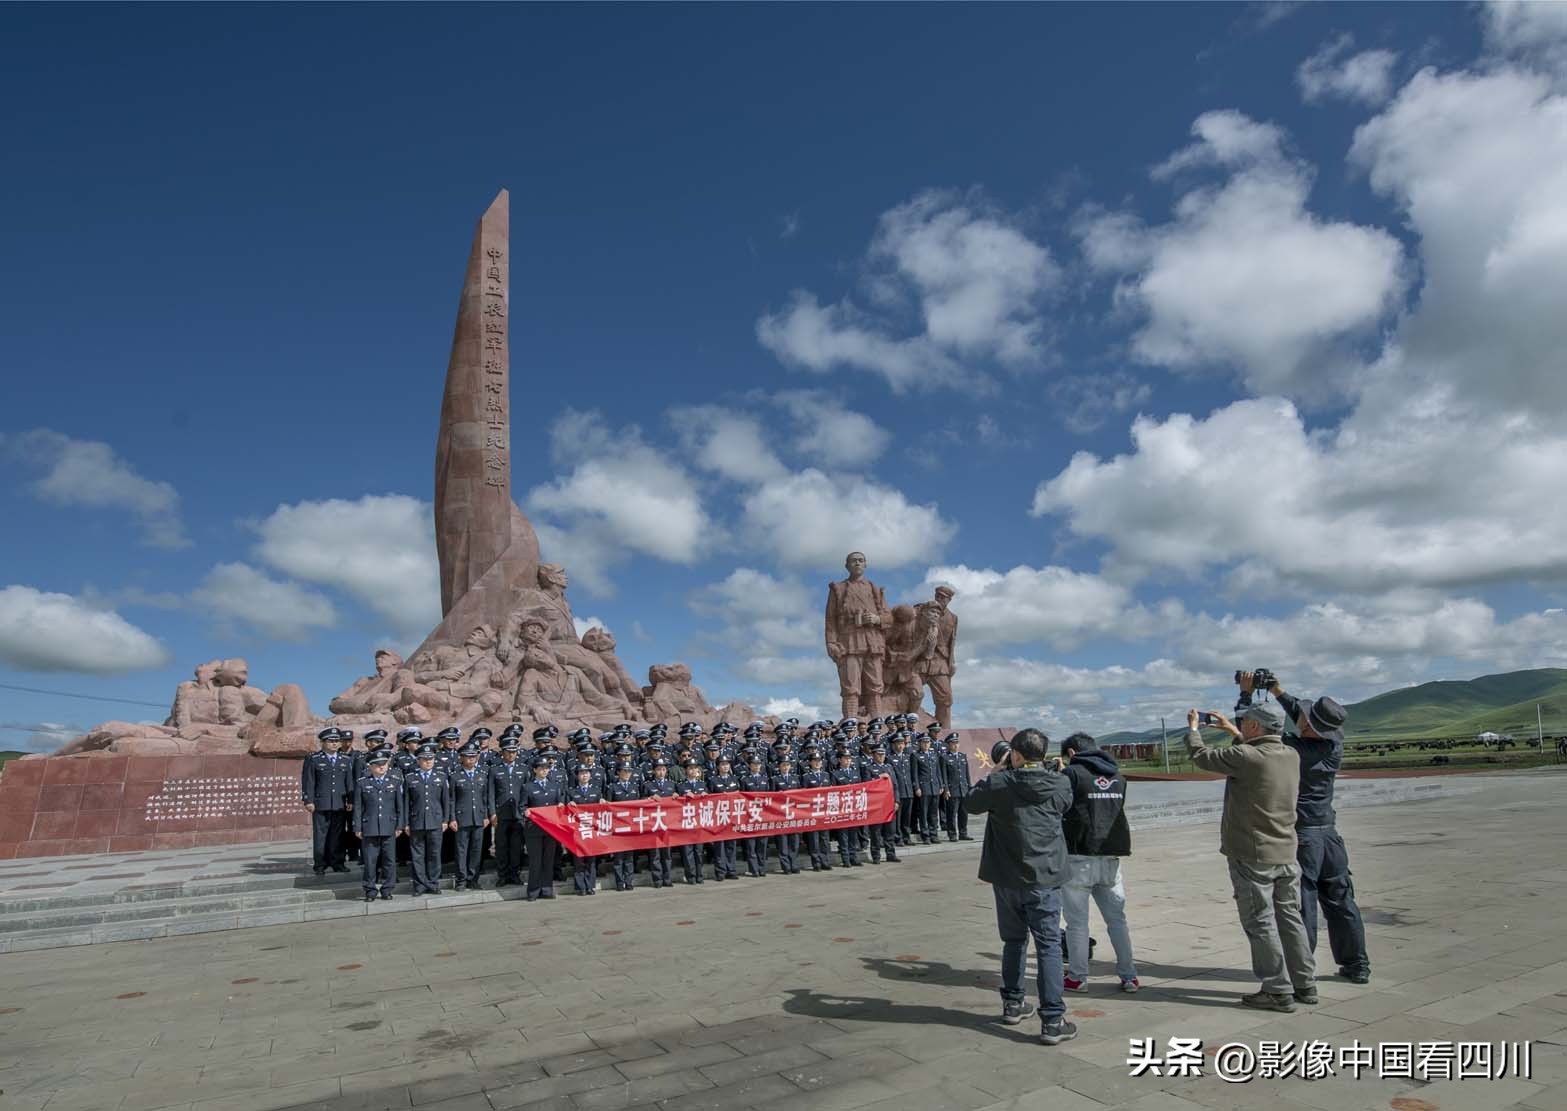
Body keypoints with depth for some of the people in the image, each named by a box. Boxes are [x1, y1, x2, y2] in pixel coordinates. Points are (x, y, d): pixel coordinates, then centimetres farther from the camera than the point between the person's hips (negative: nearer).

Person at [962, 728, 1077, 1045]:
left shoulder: (1000, 783, -10)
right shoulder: (1060, 784, -6)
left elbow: (969, 804, 5)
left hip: (1006, 877, 1)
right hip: (1044, 877, -1)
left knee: (1014, 940, 17)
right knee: (1048, 946, 1)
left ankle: (1013, 1003, 30)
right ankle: (1052, 1020, -2)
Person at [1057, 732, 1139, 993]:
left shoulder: (1073, 773, -9)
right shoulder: (1117, 775, 11)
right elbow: (1118, 808, 18)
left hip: (1079, 856, -5)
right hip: (1111, 856, 6)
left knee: (1077, 921, 5)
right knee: (1117, 918, 16)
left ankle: (1077, 977, 12)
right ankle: (1129, 976, 18)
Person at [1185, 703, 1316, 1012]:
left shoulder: (1245, 757, -21)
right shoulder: (1291, 757, 2)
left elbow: (1201, 755, -8)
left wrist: (1192, 727, 9)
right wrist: (1233, 732, 29)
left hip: (1252, 857, -7)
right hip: (1286, 855, 7)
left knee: (1261, 923, 2)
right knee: (1290, 918, 16)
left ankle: (1278, 991, 6)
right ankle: (1305, 984, 25)